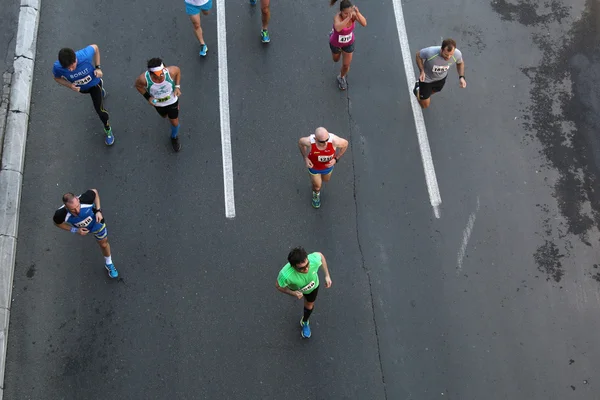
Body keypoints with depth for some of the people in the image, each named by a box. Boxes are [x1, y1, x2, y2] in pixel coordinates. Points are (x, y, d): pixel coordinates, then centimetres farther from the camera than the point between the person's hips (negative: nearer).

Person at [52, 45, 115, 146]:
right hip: (80, 88, 3)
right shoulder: (57, 67, -40)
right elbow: (57, 78, -15)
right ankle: (100, 91, 73)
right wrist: (70, 85, -33)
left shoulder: (85, 55, -44)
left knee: (99, 109, -5)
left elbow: (95, 47, -20)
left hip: (94, 82, -3)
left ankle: (107, 129, 25)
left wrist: (98, 67, -23)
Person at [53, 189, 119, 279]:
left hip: (95, 221, -1)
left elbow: (94, 191, -23)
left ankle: (108, 264, 46)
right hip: (81, 228, 1)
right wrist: (75, 230, -27)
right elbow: (57, 223, -19)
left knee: (104, 244, 16)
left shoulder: (84, 199, -48)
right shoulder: (61, 214, -45)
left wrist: (98, 211, -30)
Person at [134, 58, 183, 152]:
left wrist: (177, 87, -22)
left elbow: (178, 70, -14)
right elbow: (138, 85, -14)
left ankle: (174, 137, 50)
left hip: (172, 100, -1)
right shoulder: (144, 79, -40)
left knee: (175, 122, 15)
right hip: (157, 103, 1)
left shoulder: (170, 71, -40)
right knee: (164, 116, 32)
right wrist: (147, 97, -23)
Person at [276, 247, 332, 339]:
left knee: (309, 306, 23)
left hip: (313, 285, 1)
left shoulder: (314, 260, -47)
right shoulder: (286, 275, -51)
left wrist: (327, 275, -20)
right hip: (296, 288, -1)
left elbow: (320, 255, -20)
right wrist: (293, 293, -42)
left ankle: (305, 322, 56)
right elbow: (278, 286, -27)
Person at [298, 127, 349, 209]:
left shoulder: (334, 140, -42)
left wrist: (336, 159, -23)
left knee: (326, 180, 32)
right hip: (314, 165, -1)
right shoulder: (309, 141, -40)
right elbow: (300, 141, -15)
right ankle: (316, 194, 59)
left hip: (328, 165, 1)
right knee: (317, 186, 22)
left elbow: (345, 143, -18)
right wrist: (305, 158, -19)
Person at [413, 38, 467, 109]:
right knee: (425, 105, 10)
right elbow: (418, 55, -19)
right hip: (426, 78, -4)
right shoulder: (430, 52, -43)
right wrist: (422, 71, -30)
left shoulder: (457, 54, -32)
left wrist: (461, 77, -20)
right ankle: (418, 91, 40)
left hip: (441, 78, 4)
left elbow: (460, 63, -6)